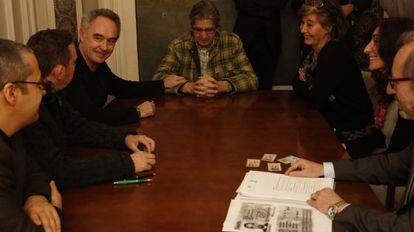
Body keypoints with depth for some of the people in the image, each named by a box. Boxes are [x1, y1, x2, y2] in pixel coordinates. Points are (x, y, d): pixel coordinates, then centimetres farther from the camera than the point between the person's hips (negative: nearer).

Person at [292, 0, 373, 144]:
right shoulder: (314, 50, 4)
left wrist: (302, 84, -7)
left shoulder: (335, 54, -23)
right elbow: (296, 84, 8)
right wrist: (301, 78, -14)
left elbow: (317, 100, -26)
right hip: (329, 118, 7)